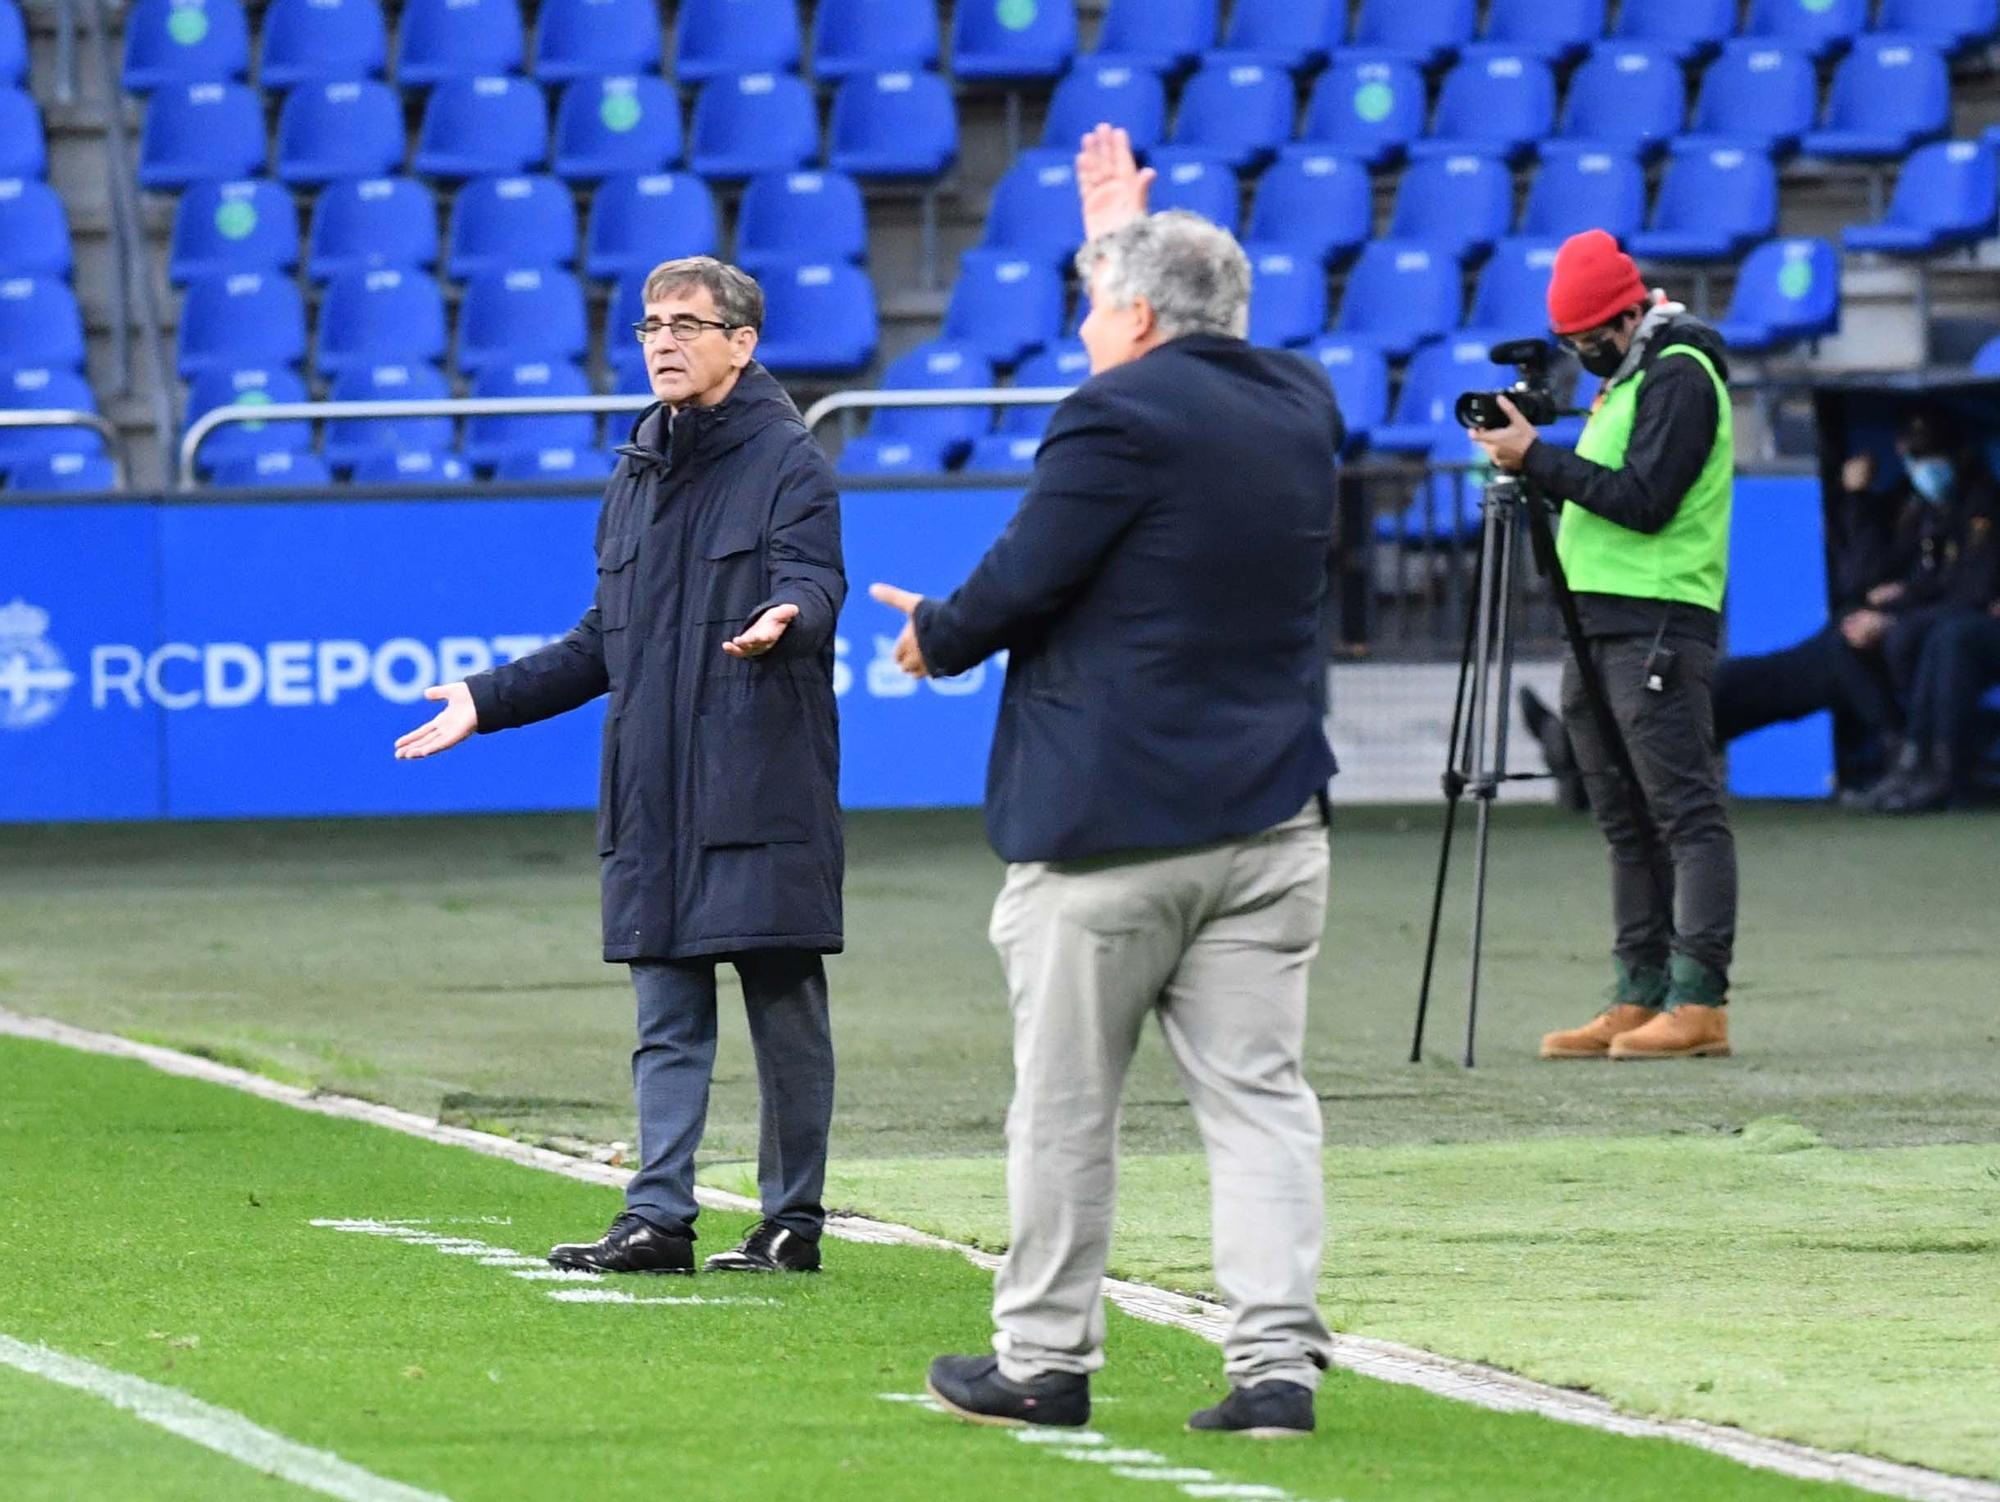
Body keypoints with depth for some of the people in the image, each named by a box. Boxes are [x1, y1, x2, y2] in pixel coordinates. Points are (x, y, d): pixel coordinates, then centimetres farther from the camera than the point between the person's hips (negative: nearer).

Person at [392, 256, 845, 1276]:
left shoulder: (788, 463, -3)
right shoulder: (637, 476, 18)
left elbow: (815, 581, -20)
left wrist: (785, 618, -43)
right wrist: (487, 701, 21)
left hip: (761, 793, -7)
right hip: (653, 800, 7)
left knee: (784, 1010, -1)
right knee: (665, 1019, 4)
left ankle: (794, 1220, 5)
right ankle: (658, 1217, 3)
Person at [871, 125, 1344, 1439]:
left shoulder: (1119, 419, -13)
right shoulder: (1300, 406, 9)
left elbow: (1020, 586, -12)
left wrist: (936, 634, 8)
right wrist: (1129, 232, 42)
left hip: (1112, 826, -6)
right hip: (1269, 820, 6)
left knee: (1066, 1104, 5)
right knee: (1258, 1093, 3)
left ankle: (1045, 1359, 12)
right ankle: (1279, 1359, -7)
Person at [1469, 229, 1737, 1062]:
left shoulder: (1681, 375, -10)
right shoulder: (1628, 377, 20)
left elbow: (1644, 500, -18)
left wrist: (1539, 458, -15)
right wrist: (1532, 456, 7)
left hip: (1659, 624, -10)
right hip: (1600, 623, 10)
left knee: (1685, 812, -11)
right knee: (1628, 823, 9)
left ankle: (1699, 1002, -15)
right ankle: (1639, 999, 11)